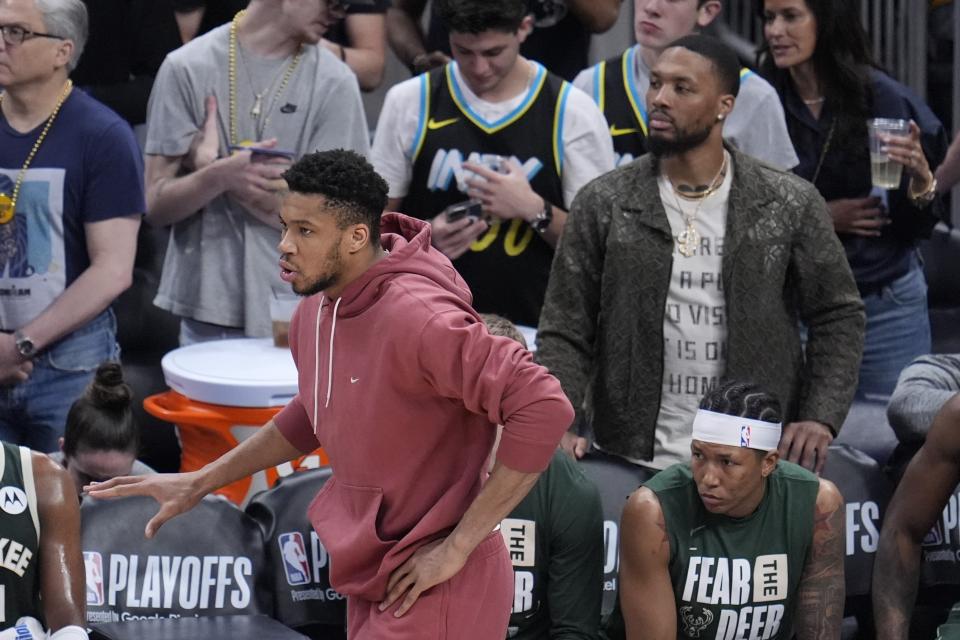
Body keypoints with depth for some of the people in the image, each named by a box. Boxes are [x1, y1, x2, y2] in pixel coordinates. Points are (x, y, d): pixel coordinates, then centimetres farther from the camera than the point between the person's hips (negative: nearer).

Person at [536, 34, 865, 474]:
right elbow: (565, 335, 2)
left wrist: (821, 418, -5)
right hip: (631, 460, 0)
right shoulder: (603, 205, 3)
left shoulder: (790, 205, 2)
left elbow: (838, 315, 8)